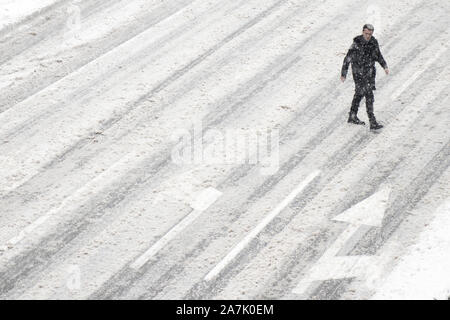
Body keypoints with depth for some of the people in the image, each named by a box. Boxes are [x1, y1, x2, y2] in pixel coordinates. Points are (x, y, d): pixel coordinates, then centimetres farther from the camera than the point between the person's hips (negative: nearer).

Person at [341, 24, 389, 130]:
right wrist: (343, 74, -14)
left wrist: (385, 66, 1)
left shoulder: (373, 42, -3)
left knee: (359, 93, 20)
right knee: (369, 96, -12)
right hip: (359, 73, -7)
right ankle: (372, 123, -11)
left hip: (370, 72, 7)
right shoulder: (356, 44, -21)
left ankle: (352, 117, 36)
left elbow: (378, 55, 12)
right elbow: (347, 59, -15)